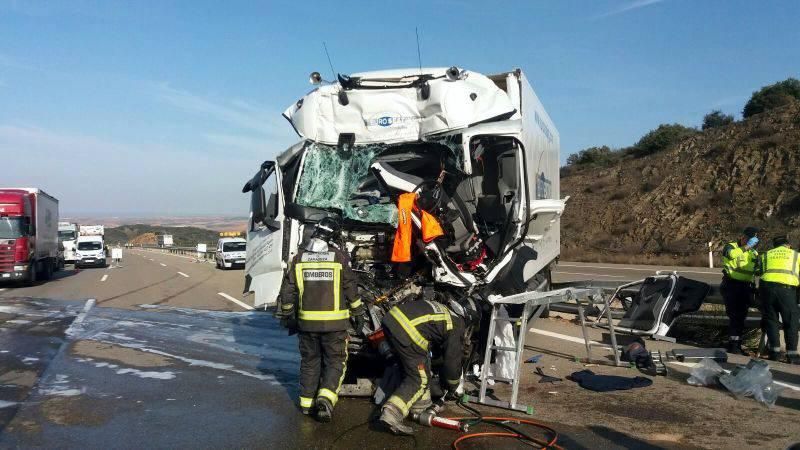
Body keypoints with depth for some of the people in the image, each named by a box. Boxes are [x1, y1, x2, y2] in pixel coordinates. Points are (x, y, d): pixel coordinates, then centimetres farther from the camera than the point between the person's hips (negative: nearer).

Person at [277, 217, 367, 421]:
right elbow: (351, 289, -1)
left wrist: (287, 316, 18)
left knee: (310, 361, 17)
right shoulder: (339, 257, -5)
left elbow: (287, 291, 6)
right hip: (334, 322, -3)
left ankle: (307, 402, 22)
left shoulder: (299, 258, 2)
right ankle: (326, 397, -10)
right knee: (335, 362, 8)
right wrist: (358, 313, 11)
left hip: (307, 321, 3)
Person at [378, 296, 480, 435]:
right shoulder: (457, 326, 7)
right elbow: (453, 361, 10)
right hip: (406, 332, -9)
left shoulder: (444, 310, 29)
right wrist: (451, 389, 28)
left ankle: (420, 404, 32)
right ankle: (391, 414, -10)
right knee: (419, 379, 1)